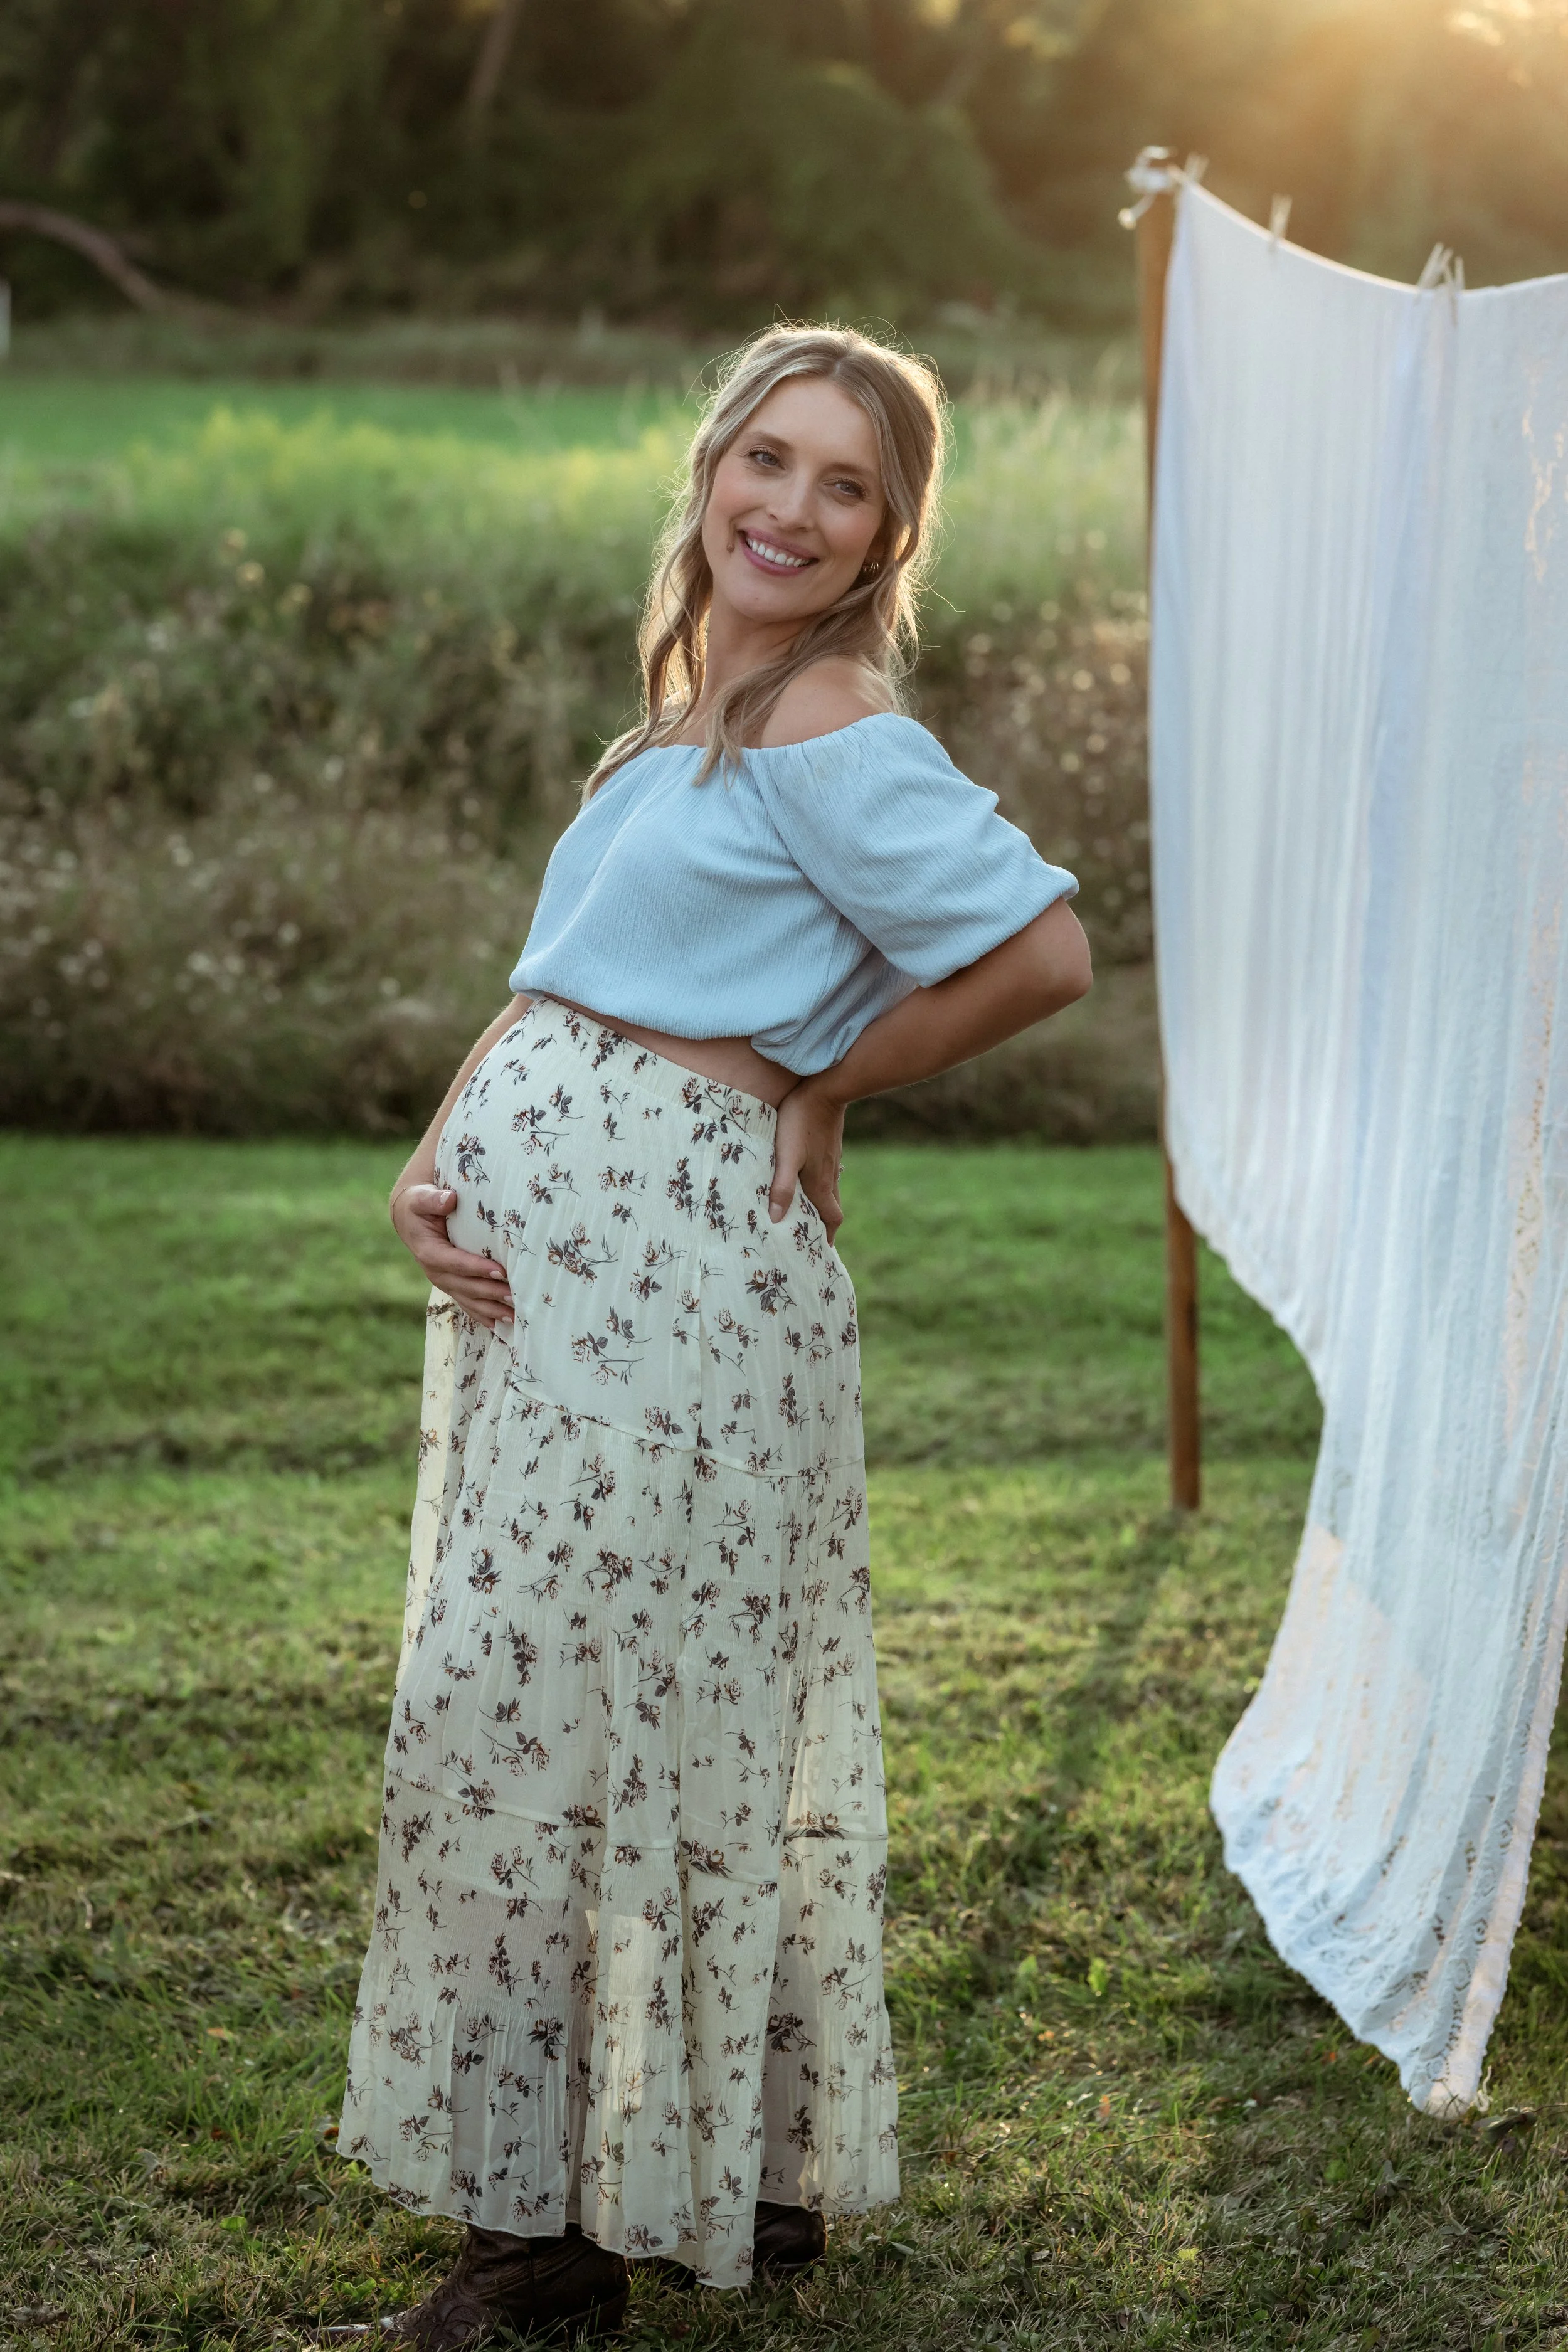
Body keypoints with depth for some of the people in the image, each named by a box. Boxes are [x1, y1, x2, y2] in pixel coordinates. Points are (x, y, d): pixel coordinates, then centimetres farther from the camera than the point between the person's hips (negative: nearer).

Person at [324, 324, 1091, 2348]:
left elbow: (1045, 950, -17)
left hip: (673, 1249, -9)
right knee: (664, 1719, 14)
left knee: (527, 1714, -5)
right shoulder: (691, 712, 17)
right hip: (547, 1249, 9)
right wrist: (436, 1162, -1)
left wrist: (812, 1088, -4)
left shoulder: (833, 734, -10)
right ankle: (760, 2181, 26)